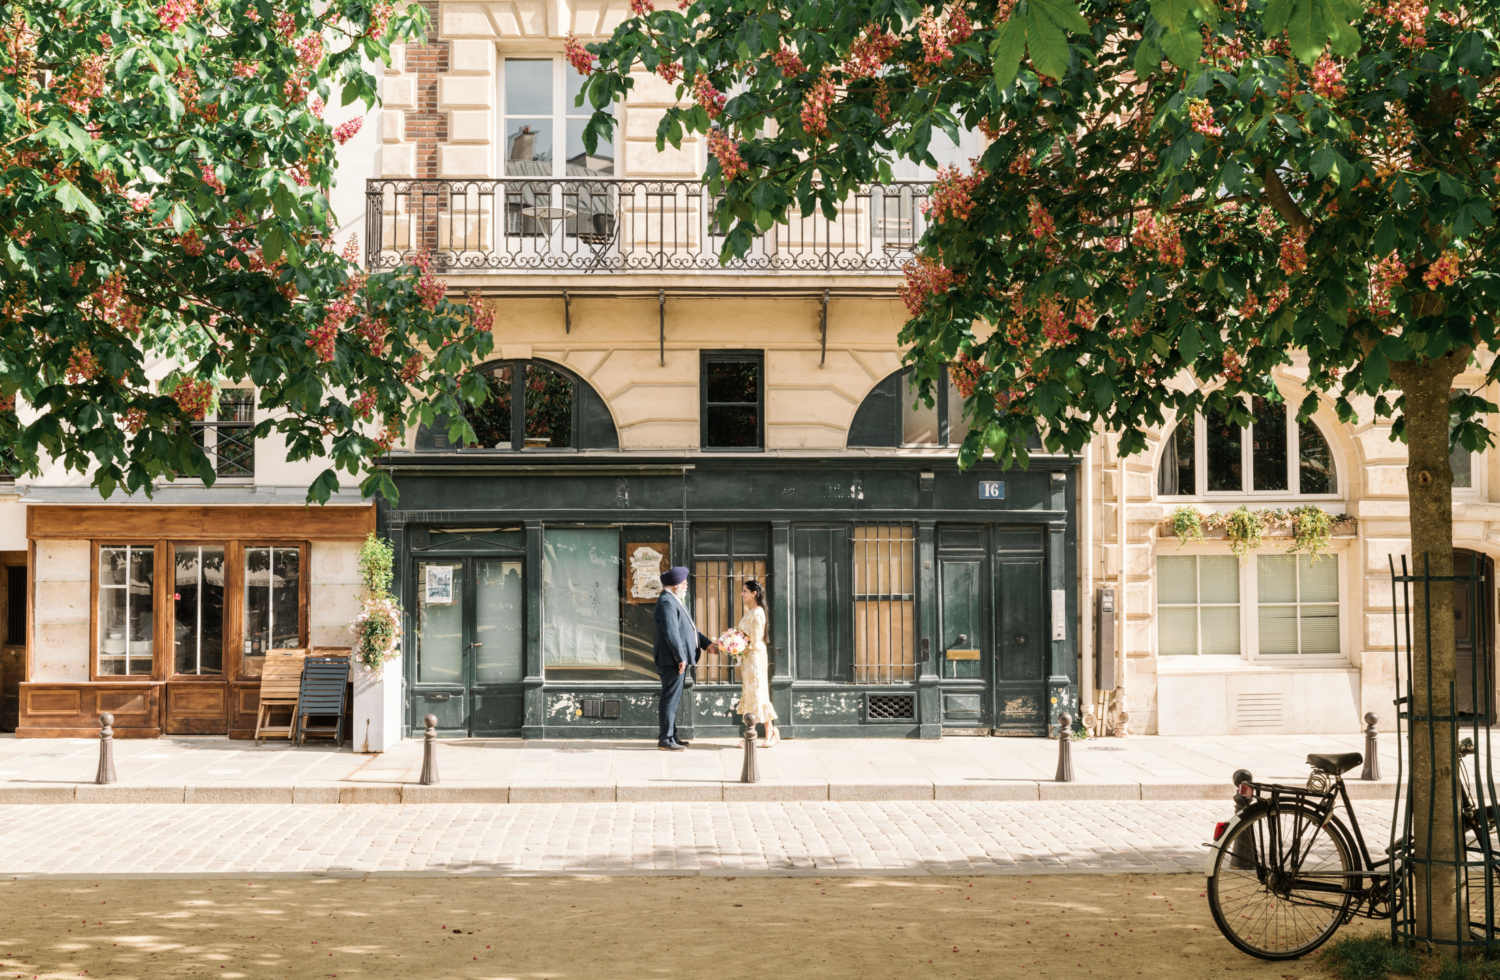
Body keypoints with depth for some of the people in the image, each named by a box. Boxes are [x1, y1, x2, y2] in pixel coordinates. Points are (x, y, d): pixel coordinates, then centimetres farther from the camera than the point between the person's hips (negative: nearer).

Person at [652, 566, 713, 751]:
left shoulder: (675, 601, 19)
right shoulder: (666, 602, -15)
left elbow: (689, 628, 26)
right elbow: (671, 632, -22)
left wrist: (706, 643, 20)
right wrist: (681, 657, -24)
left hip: (678, 660, 11)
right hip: (672, 660, -11)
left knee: (673, 699, 14)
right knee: (670, 699, -8)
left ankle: (670, 737, 21)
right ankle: (665, 740, -5)